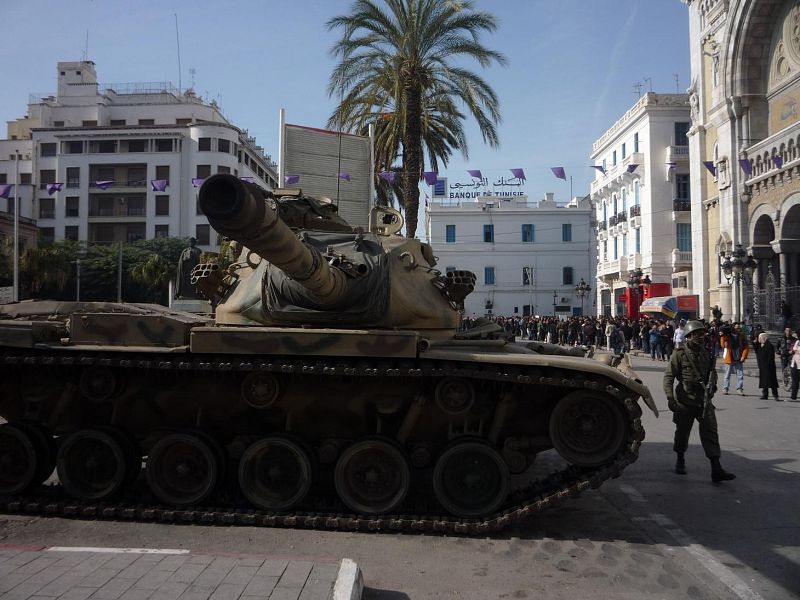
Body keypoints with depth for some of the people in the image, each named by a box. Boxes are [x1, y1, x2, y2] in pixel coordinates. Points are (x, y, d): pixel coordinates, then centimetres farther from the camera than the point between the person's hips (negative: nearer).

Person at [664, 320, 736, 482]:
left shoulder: (706, 353, 6)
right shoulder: (679, 354, -9)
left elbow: (712, 371, 22)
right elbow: (668, 376, -11)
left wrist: (711, 385, 5)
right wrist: (670, 397, -19)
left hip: (704, 400, 3)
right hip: (685, 399, -3)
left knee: (710, 431, -6)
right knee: (682, 432, 11)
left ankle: (716, 469, -6)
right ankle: (680, 460, 35)